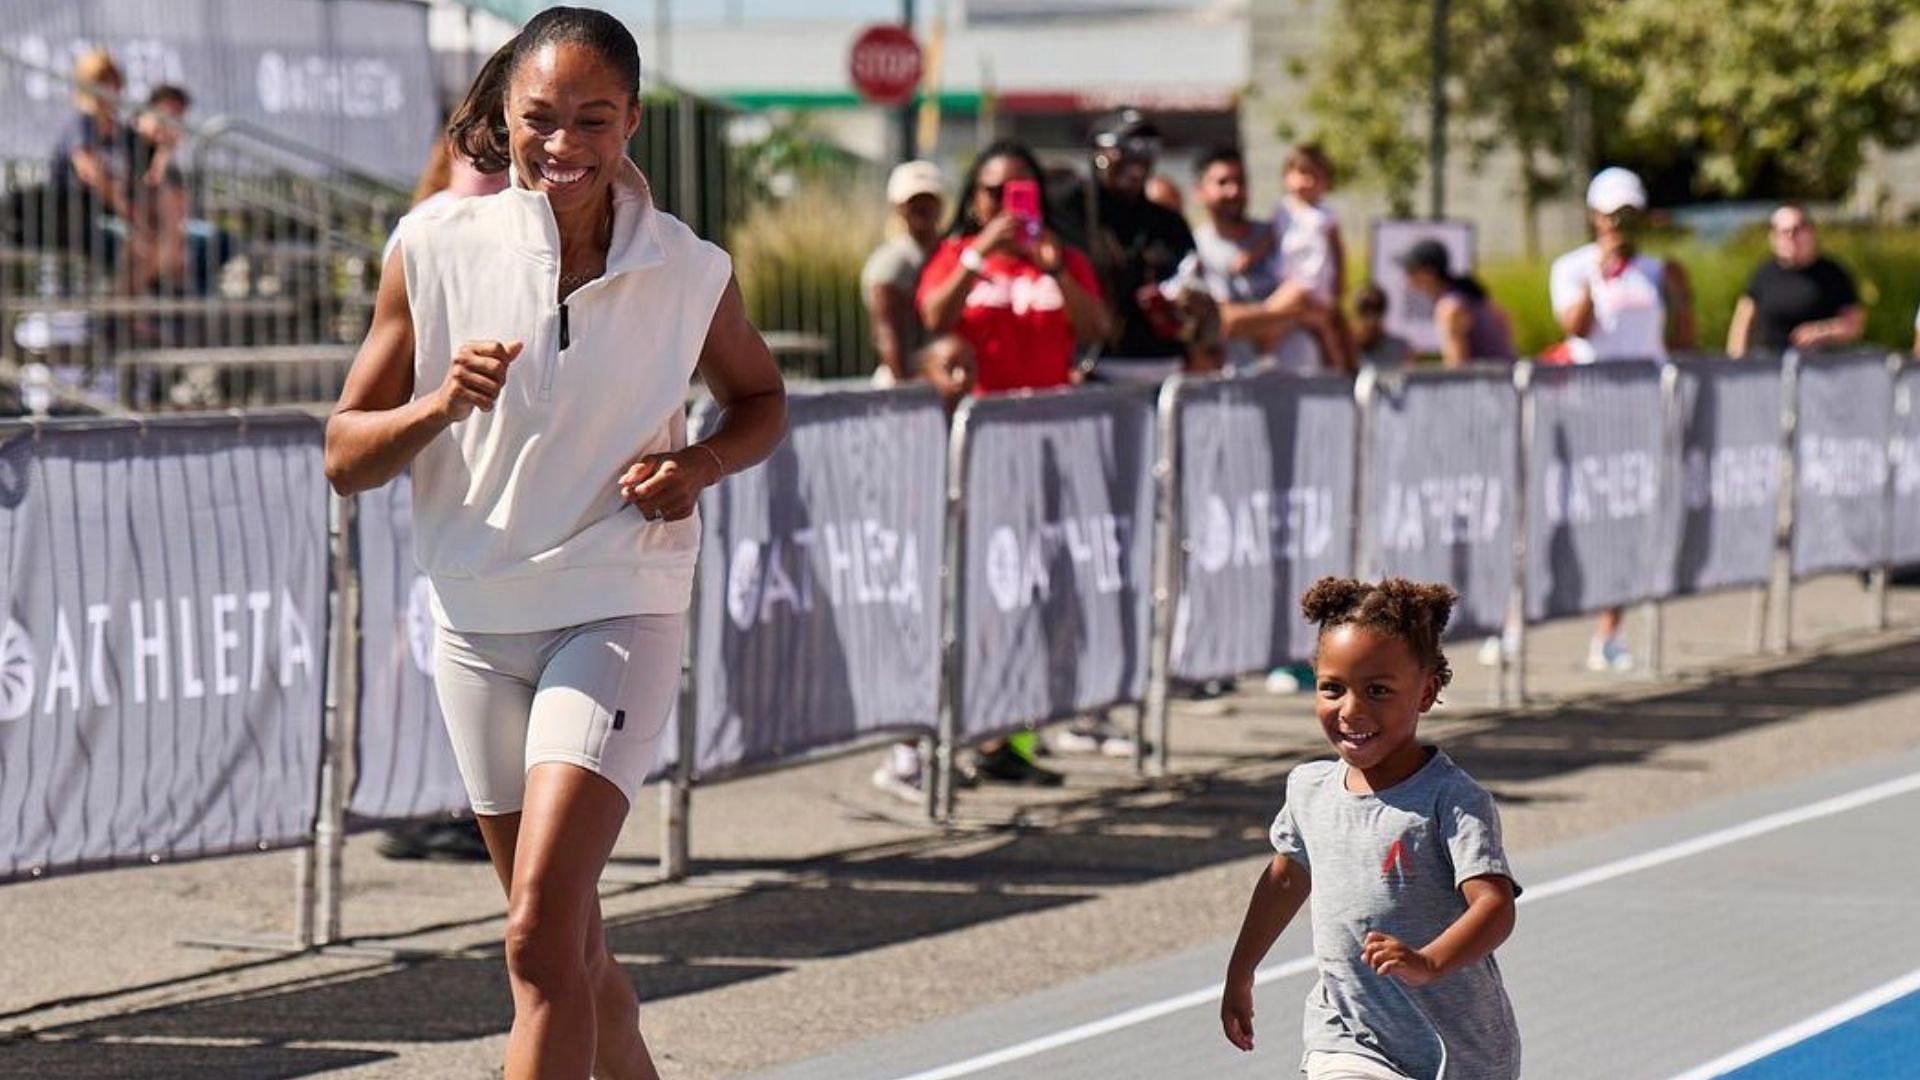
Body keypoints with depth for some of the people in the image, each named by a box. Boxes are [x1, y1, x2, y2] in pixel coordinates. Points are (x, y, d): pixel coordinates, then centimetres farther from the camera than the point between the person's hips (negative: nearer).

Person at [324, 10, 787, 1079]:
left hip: (620, 612, -3)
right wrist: (440, 405, -20)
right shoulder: (436, 248, -4)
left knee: (541, 942, -18)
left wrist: (698, 465, -6)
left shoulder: (691, 272, -5)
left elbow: (762, 399, 15)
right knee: (576, 951, 13)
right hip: (478, 618, 3)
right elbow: (346, 457, 0)